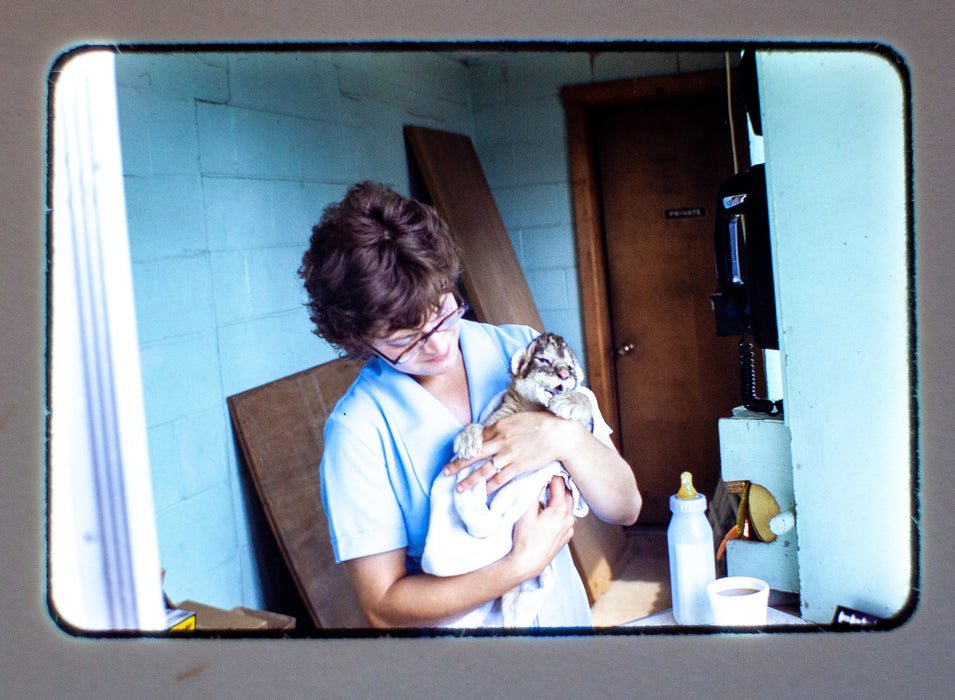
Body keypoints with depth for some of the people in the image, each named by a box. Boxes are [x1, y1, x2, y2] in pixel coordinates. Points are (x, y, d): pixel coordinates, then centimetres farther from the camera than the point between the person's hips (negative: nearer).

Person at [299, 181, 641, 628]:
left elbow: (624, 508, -3)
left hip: (563, 613, 4)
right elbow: (383, 608, -13)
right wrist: (522, 564, -21)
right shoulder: (357, 429, -12)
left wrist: (565, 436, -22)